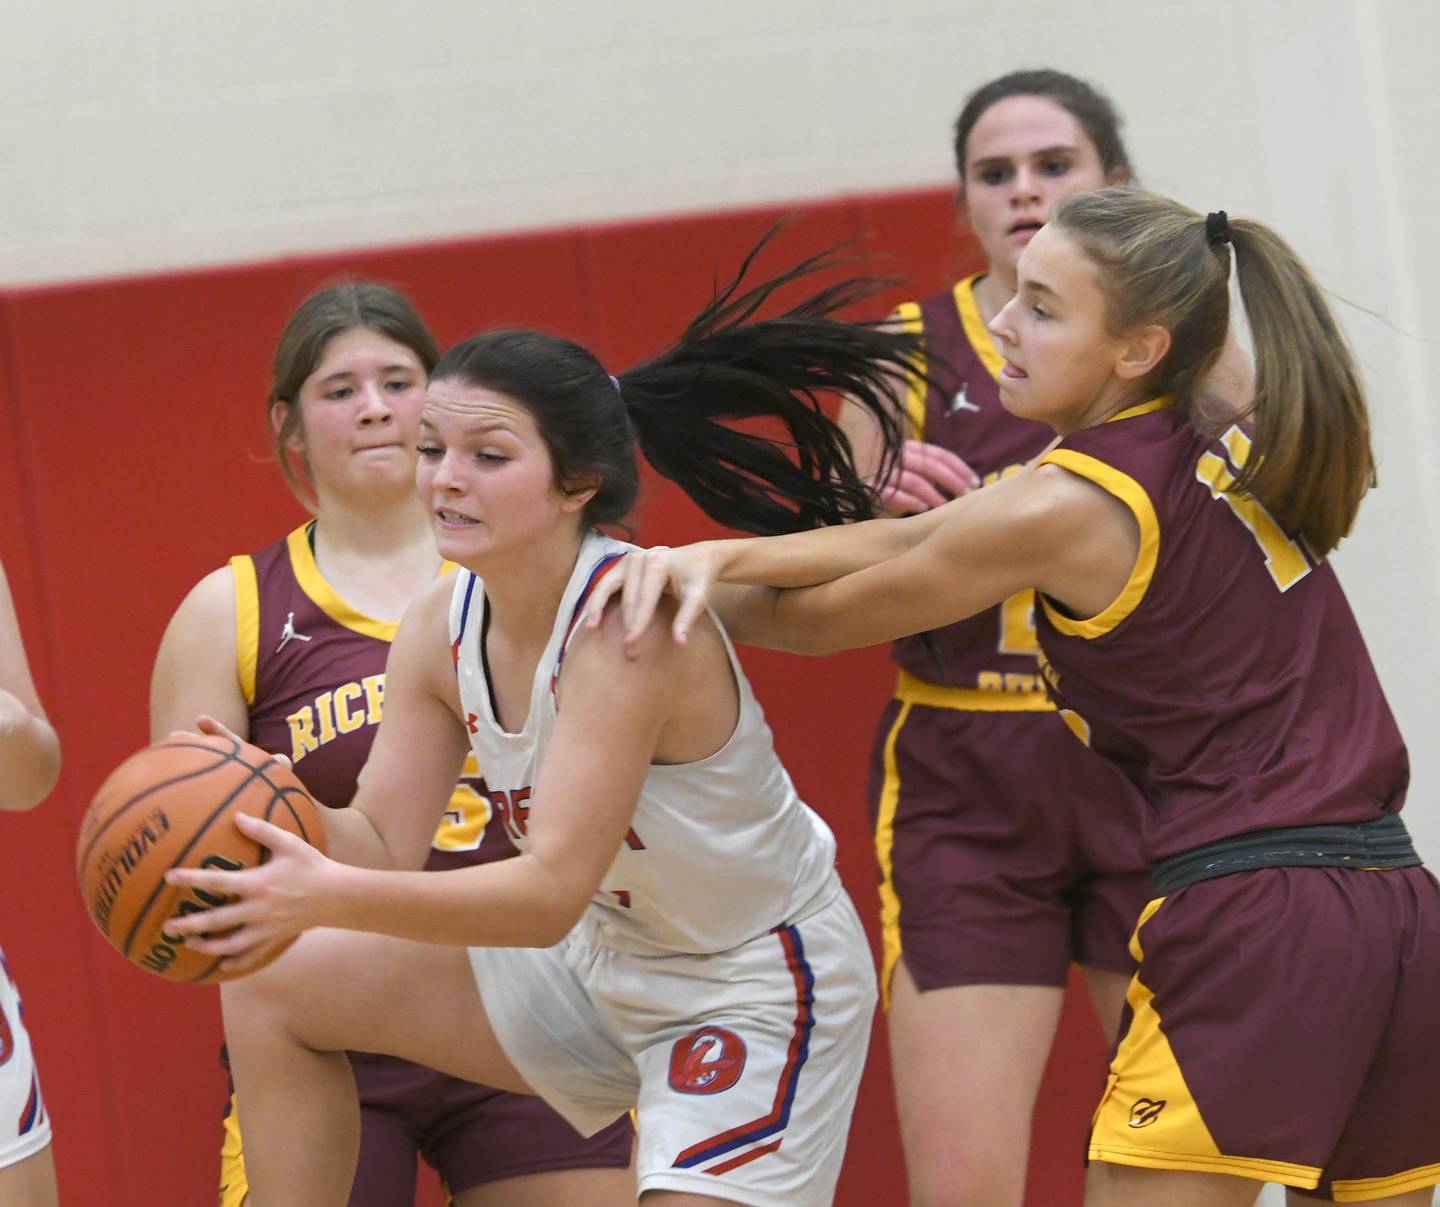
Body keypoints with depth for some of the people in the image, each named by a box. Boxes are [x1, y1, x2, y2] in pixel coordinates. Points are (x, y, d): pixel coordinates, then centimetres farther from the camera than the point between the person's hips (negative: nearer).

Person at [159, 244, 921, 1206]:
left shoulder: (633, 619, -31)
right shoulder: (442, 629, -8)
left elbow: (551, 892, -37)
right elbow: (382, 843, -6)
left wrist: (328, 896, -48)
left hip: (758, 991, -8)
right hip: (599, 961, 8)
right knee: (277, 988, 6)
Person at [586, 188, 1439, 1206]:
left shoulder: (1065, 508, -10)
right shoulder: (1226, 452, 12)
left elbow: (818, 622, 5)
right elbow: (923, 537, 9)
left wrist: (699, 580, 22)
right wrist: (717, 556, 0)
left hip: (1251, 924, -8)